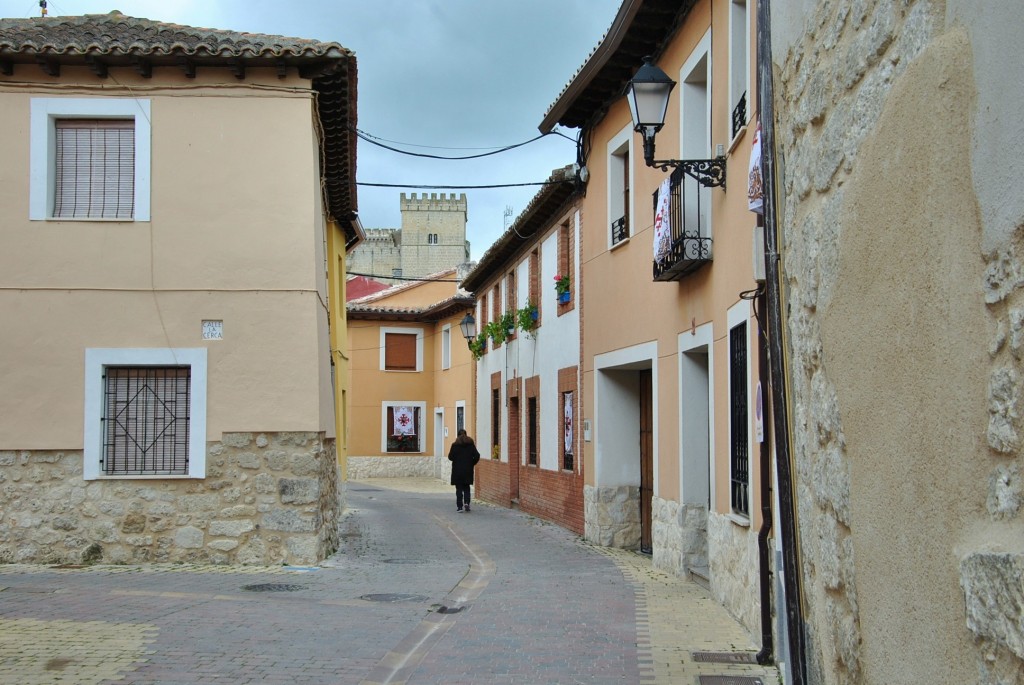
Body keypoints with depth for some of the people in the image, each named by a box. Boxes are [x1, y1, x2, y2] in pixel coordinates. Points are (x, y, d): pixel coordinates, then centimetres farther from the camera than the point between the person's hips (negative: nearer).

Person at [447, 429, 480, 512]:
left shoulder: (455, 445, -7)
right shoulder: (471, 444, 0)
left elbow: (450, 457, -7)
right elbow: (477, 456, -6)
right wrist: (472, 464, 8)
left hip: (457, 470, -2)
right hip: (468, 470, 2)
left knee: (459, 488, 5)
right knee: (466, 488, 14)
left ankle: (460, 506, 1)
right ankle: (466, 503, -4)